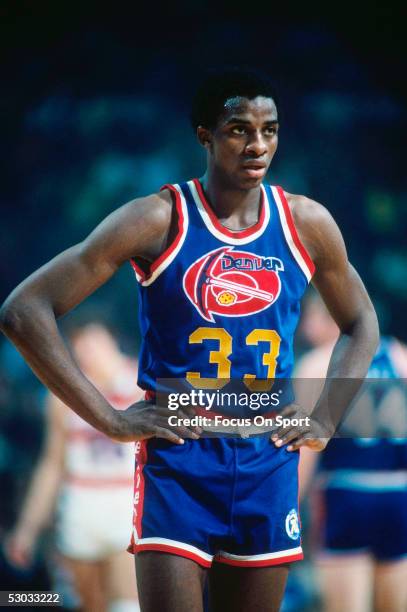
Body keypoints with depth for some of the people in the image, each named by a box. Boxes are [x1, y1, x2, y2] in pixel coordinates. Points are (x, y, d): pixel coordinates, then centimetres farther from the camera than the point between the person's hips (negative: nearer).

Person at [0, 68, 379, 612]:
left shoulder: (308, 224, 4)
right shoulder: (157, 221, -8)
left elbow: (360, 324, 22)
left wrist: (325, 419, 7)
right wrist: (109, 420, -13)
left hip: (270, 464, 4)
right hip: (177, 464, -4)